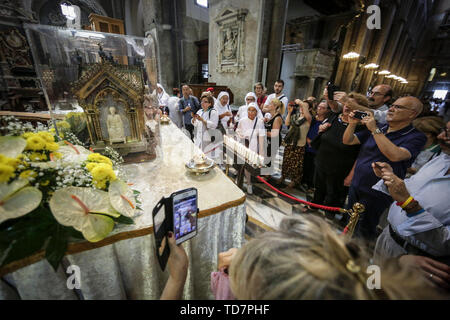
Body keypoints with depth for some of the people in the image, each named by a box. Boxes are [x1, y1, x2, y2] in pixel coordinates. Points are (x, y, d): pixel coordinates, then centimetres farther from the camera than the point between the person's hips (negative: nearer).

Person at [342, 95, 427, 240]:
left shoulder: (416, 137, -12)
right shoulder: (378, 128, 5)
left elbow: (395, 155, -31)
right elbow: (347, 141, 3)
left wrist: (374, 130, -27)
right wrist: (352, 124, -14)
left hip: (376, 195, -5)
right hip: (355, 187, 6)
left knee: (364, 231, 13)